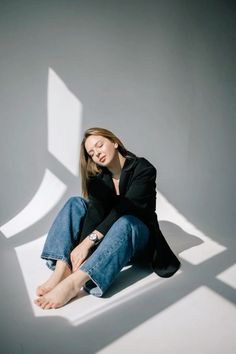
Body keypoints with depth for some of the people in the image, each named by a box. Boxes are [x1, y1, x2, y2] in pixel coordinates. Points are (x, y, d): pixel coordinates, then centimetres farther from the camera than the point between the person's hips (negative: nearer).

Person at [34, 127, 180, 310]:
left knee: (125, 222, -37)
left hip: (139, 236, -4)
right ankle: (61, 272, -32)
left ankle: (72, 283, -51)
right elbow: (96, 212, -17)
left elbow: (124, 209, -26)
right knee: (76, 203, -15)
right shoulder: (98, 179, 1)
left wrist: (89, 240, -34)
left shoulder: (143, 168, -13)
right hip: (104, 237, 5)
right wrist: (82, 246, -35)